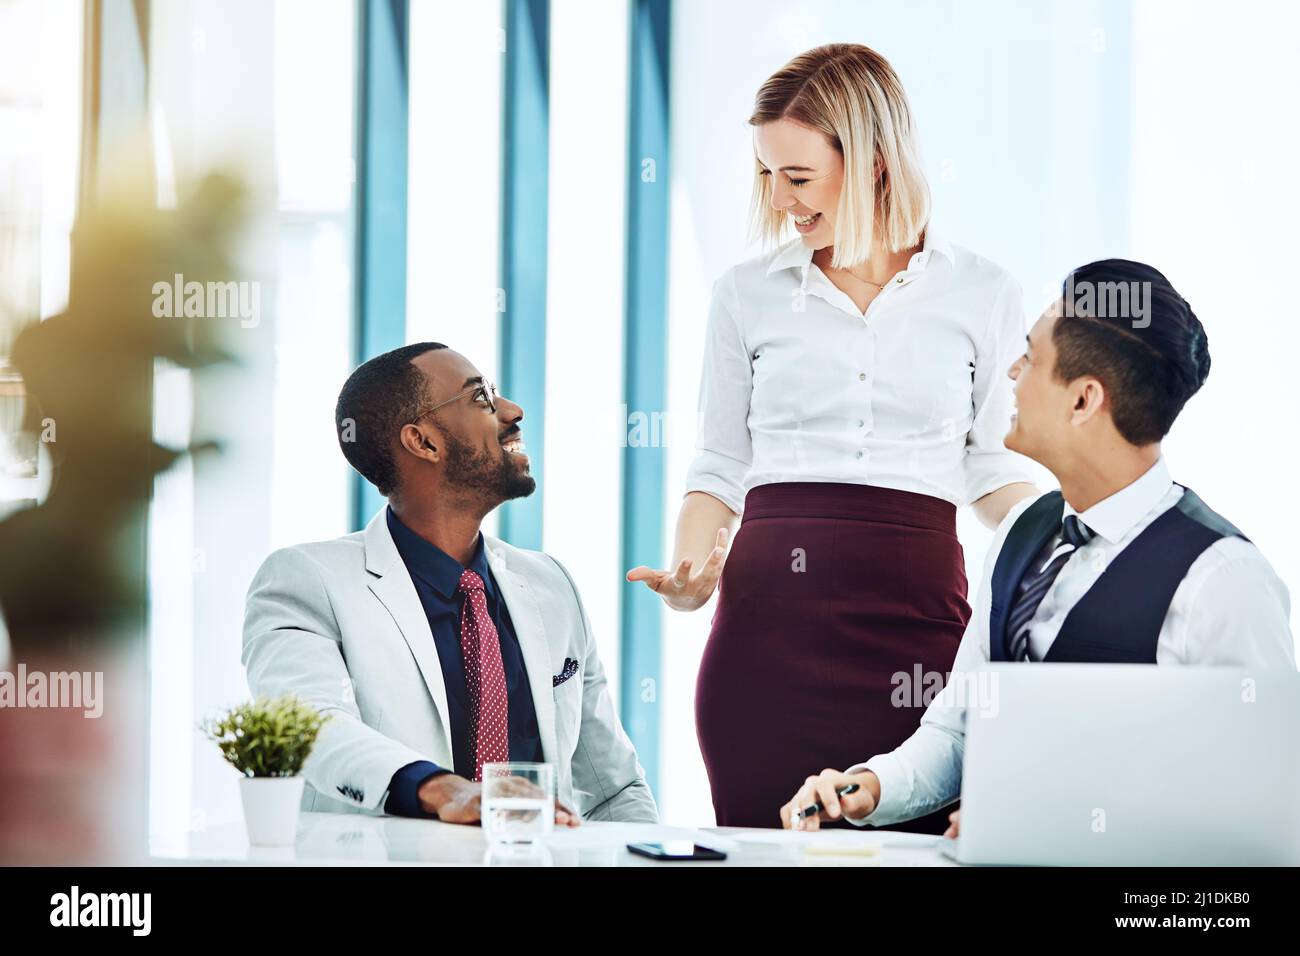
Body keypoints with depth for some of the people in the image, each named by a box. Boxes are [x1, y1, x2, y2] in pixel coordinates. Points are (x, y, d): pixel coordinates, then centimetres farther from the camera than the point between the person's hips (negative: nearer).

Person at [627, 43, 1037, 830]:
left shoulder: (984, 295, 8)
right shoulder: (747, 296, 11)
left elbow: (997, 472, 13)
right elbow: (720, 471, 15)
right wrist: (689, 571, -3)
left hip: (918, 609, -1)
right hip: (770, 610, 1)